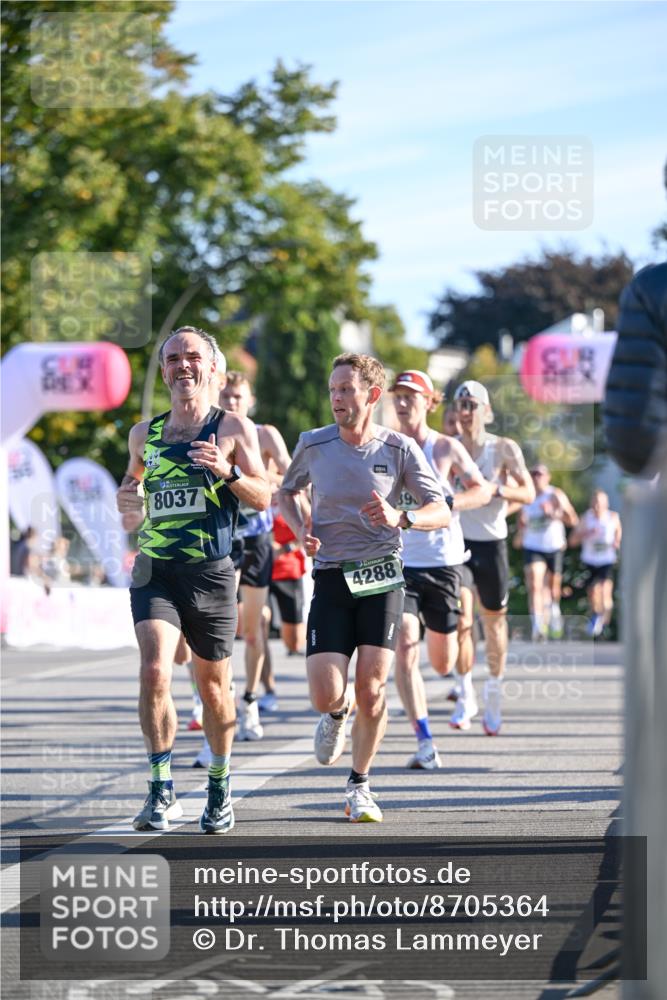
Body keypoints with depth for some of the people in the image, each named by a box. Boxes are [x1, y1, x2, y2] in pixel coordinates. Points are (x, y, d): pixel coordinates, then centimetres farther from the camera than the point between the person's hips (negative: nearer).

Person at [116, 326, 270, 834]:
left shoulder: (234, 428, 1)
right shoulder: (145, 433, 11)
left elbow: (263, 497, -3)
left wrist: (228, 472, -21)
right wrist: (128, 493, 6)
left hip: (211, 572, -1)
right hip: (154, 570, 2)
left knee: (214, 687, 9)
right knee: (154, 673, -18)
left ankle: (220, 788, 29)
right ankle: (162, 791, -11)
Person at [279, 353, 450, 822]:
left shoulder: (400, 448, -2)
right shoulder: (313, 445, 2)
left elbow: (442, 512, -3)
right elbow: (286, 492, 20)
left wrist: (401, 518, -23)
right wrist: (301, 530, -1)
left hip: (382, 577, -1)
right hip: (331, 577, 1)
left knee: (371, 689, -6)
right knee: (326, 695, -11)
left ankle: (360, 786, 15)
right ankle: (338, 713, 29)